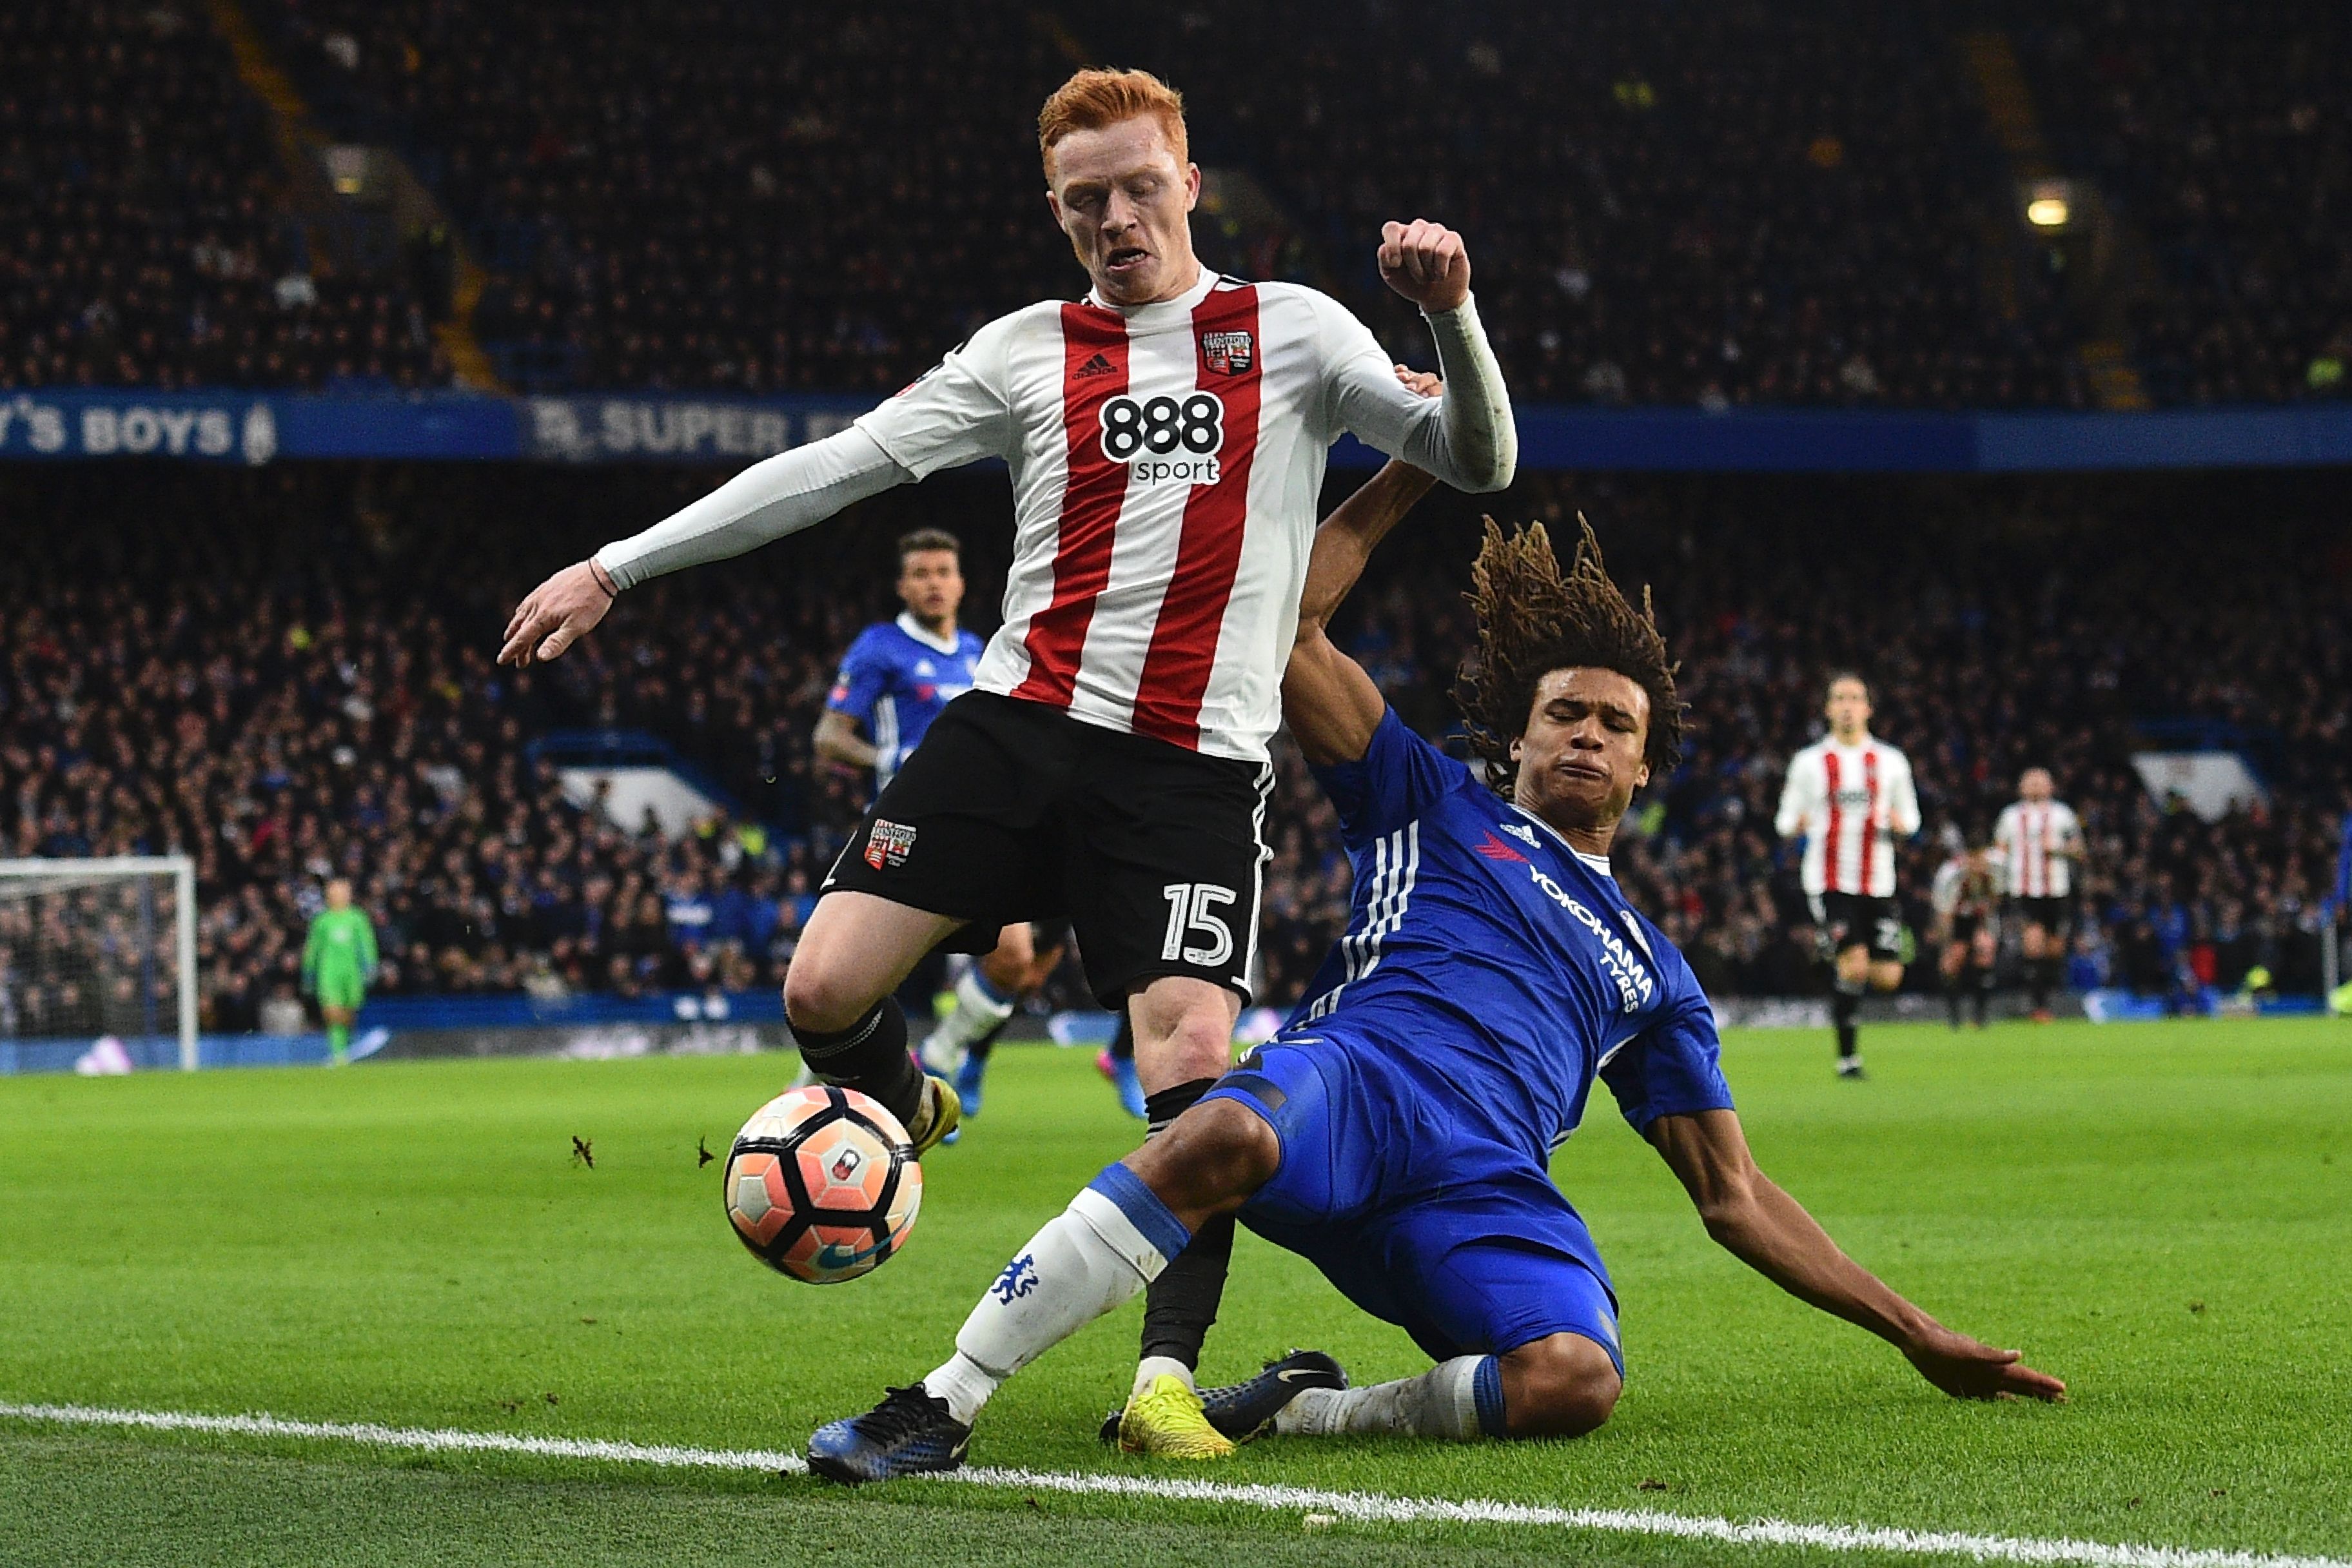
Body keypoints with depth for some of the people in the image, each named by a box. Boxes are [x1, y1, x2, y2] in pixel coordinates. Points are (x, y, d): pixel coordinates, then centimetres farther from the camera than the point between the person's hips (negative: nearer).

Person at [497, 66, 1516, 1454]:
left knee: (1193, 1056, -19)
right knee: (826, 992, -9)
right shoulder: (1029, 352, 12)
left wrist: (1453, 319, -16)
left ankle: (1168, 1374, -11)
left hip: (1196, 765, -2)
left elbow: (1479, 464, 4)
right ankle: (903, 1110, 25)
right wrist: (615, 570, 8)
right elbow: (835, 468, 11)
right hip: (1016, 722, 2)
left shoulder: (1294, 331, 9)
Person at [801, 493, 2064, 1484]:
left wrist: (1920, 1338, 27)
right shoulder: (1437, 804, 27)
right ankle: (940, 1408, -36)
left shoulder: (1652, 971, 34)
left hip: (1487, 1194, 2)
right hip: (1354, 1080, -2)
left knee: (1577, 1377, -33)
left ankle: (1294, 1415, -14)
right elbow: (1291, 625, 17)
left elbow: (1735, 1199, 33)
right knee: (1219, 1140, -40)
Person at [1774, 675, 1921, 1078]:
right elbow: (1786, 821, 11)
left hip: (1878, 882, 3)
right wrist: (1797, 822, -13)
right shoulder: (1809, 762, 7)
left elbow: (1910, 817, 19)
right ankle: (1847, 1056, -4)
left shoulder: (1890, 762, 11)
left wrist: (1898, 822, -5)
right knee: (1854, 966, -17)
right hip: (1828, 882, -3)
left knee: (1887, 977, -5)